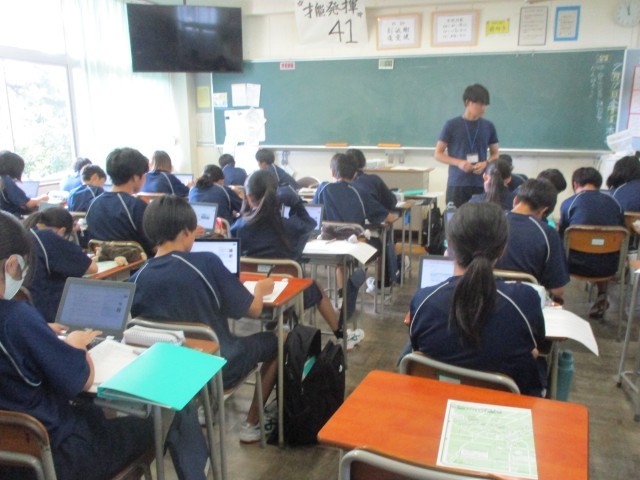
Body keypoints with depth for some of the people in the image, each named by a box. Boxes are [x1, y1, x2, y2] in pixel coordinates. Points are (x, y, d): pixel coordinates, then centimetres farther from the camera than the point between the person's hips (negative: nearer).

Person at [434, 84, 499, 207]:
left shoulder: (489, 126, 7)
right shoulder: (452, 125, -1)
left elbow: (495, 154, 15)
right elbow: (438, 154, 1)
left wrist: (486, 163, -7)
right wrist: (458, 162, -14)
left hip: (481, 184, 2)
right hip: (456, 183, -2)